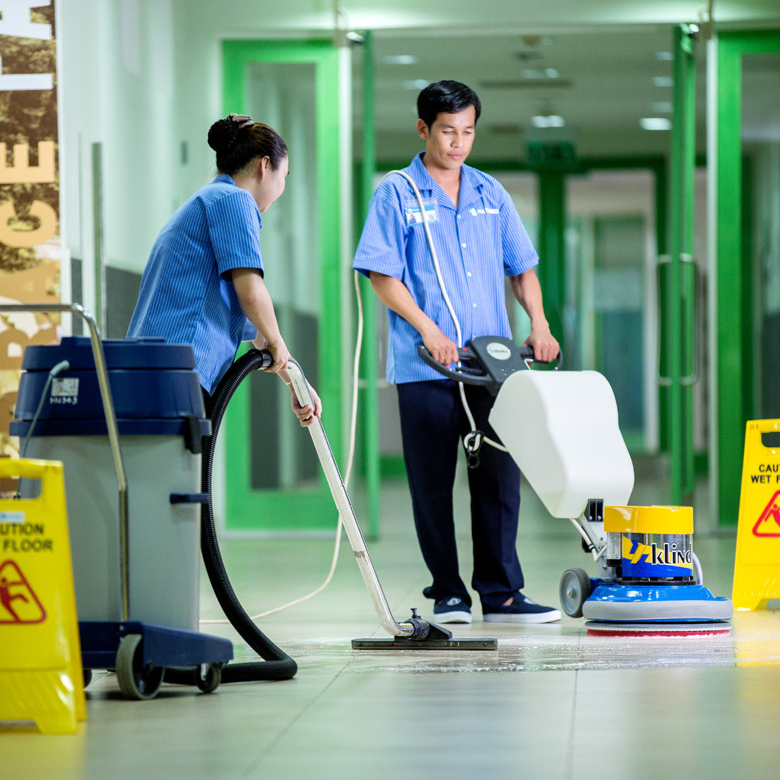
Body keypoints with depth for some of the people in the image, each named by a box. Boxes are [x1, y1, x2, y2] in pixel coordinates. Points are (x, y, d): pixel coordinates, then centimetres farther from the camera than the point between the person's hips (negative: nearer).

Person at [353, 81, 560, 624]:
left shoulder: (490, 193, 13)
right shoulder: (397, 194, 0)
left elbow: (521, 266, 17)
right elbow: (382, 276, -6)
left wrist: (539, 324, 1)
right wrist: (429, 331, -15)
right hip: (424, 369, -4)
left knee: (499, 477, 1)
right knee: (433, 483, 1)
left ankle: (501, 593, 5)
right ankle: (448, 593, 9)